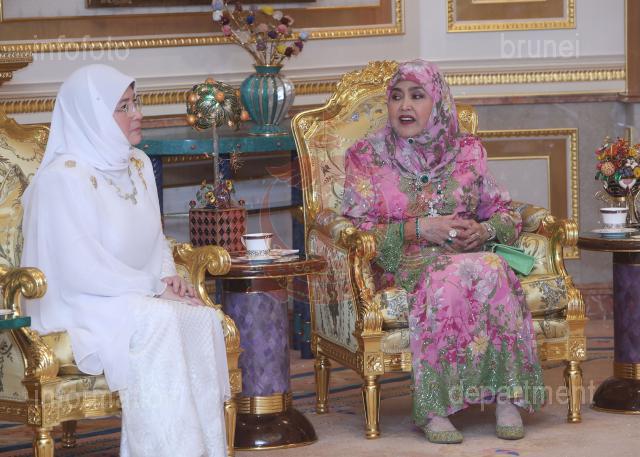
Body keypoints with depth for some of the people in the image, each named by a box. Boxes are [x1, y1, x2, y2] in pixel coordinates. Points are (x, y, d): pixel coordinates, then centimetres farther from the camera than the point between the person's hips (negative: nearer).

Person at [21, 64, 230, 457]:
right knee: (157, 320, -35)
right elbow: (80, 269, -20)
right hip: (82, 305, -7)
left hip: (138, 295, 7)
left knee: (203, 318, -24)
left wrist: (169, 277, -3)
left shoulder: (138, 163, 9)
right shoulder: (64, 176, -16)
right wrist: (152, 287, -16)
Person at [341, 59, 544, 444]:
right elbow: (355, 230, -2)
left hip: (469, 254, 3)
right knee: (453, 276, -37)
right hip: (401, 265, -2)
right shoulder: (366, 155, 6)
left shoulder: (468, 150, 14)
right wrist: (419, 229, -14)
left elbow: (506, 214, 16)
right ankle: (434, 408, -35)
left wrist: (484, 229, -8)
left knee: (492, 269, -35)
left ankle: (508, 397, -33)